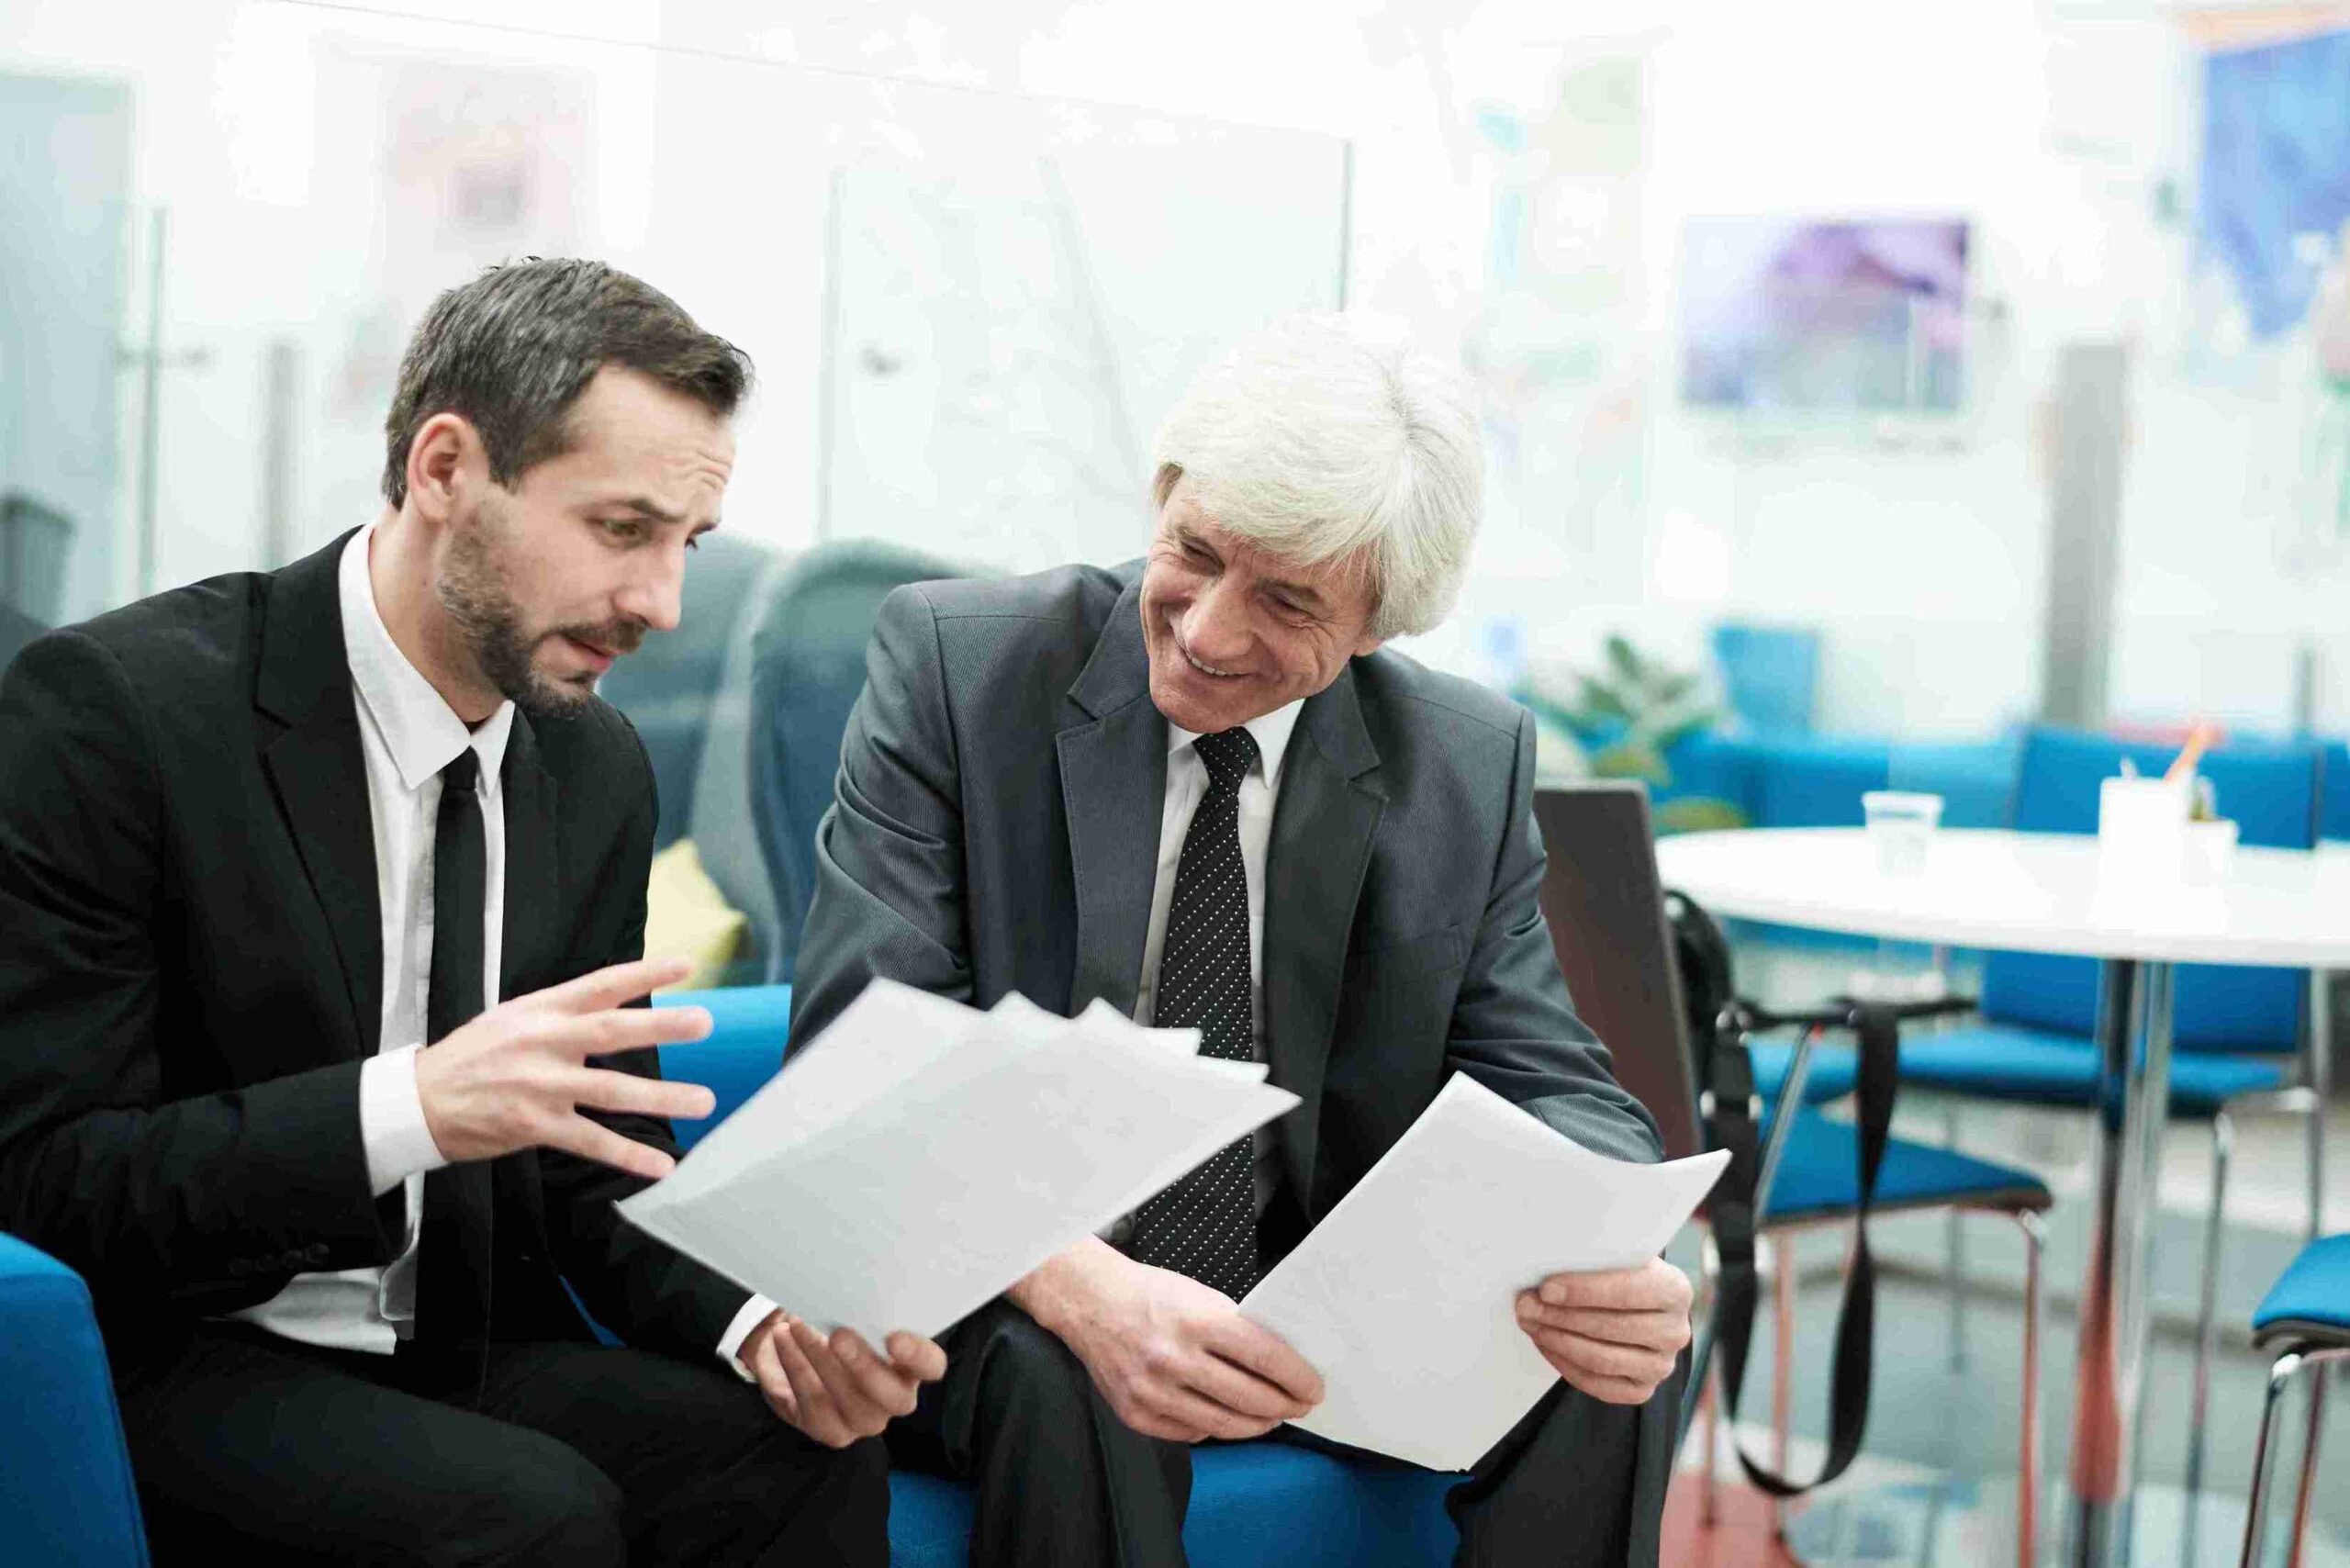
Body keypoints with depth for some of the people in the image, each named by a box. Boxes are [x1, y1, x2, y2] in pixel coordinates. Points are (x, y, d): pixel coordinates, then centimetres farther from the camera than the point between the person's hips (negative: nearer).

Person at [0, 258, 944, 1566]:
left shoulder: (599, 767, 5)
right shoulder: (110, 708, -14)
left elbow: (601, 1166, 10)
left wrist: (757, 1322, -11)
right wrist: (409, 1107, -32)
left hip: (473, 1352, 5)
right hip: (182, 1362, -5)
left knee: (807, 1454, -22)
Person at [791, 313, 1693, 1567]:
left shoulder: (1470, 764, -1)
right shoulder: (954, 662, -10)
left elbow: (1546, 1086, -1)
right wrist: (1081, 1287, -35)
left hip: (1313, 1310, 3)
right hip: (999, 1307, -2)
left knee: (1616, 1369, -20)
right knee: (1057, 1372, -35)